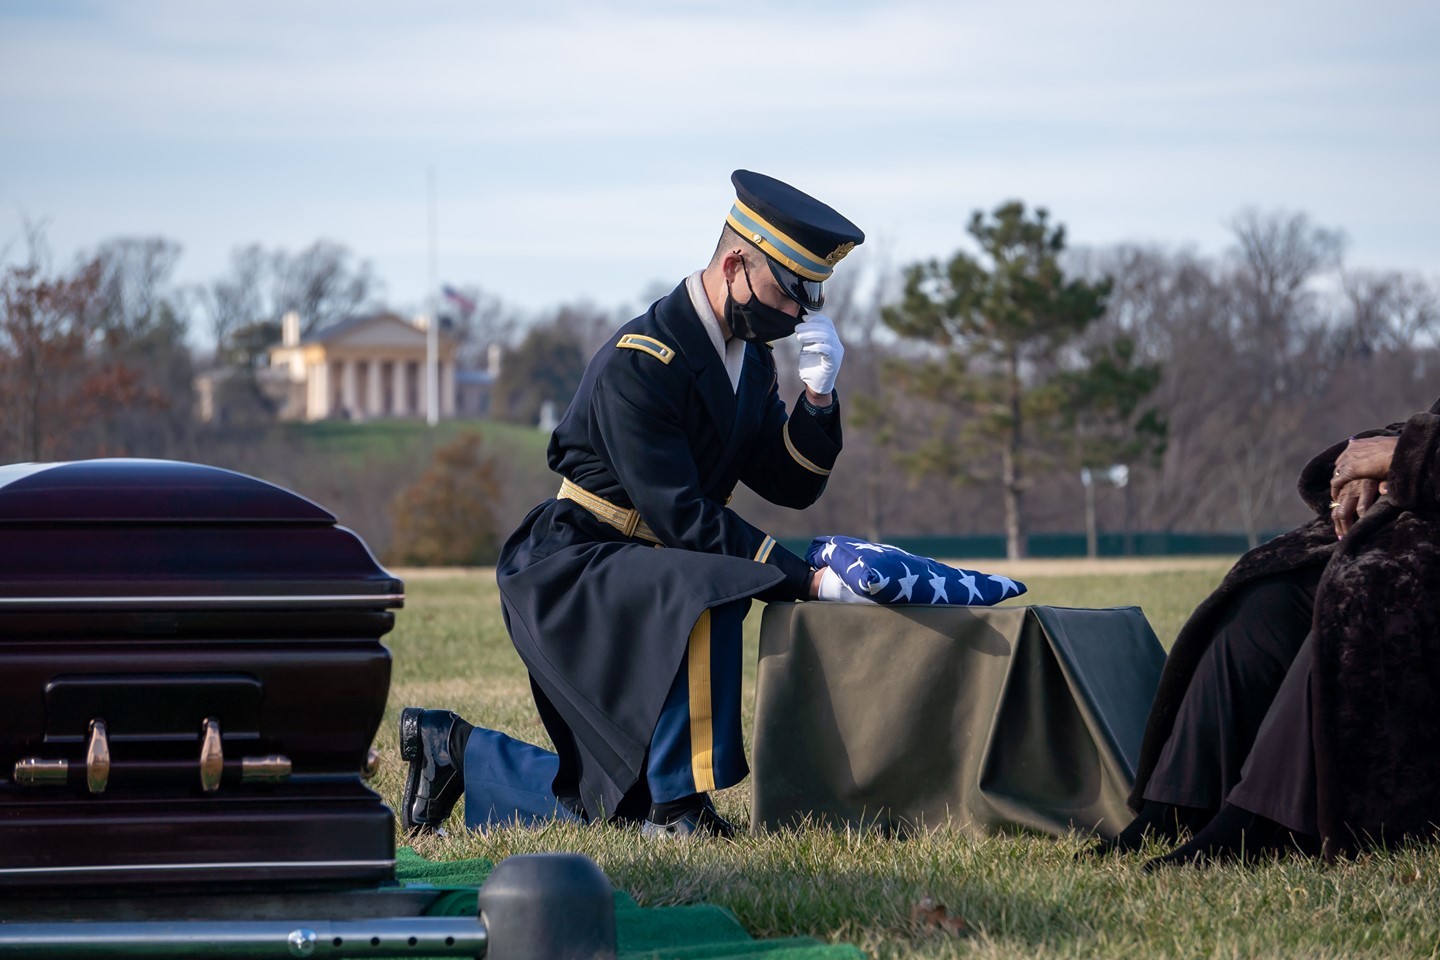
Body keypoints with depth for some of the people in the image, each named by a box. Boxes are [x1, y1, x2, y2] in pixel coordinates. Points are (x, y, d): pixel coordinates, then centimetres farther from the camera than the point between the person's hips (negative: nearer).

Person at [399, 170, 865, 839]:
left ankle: (452, 747, 25)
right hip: (570, 569, -9)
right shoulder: (637, 365, -23)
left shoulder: (750, 357, 5)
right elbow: (679, 516, -27)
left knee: (621, 797, 10)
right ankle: (679, 806, -28)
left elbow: (791, 486, 4)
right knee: (708, 591, -37)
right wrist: (803, 579, -29)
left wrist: (818, 396, -13)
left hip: (629, 574, 9)